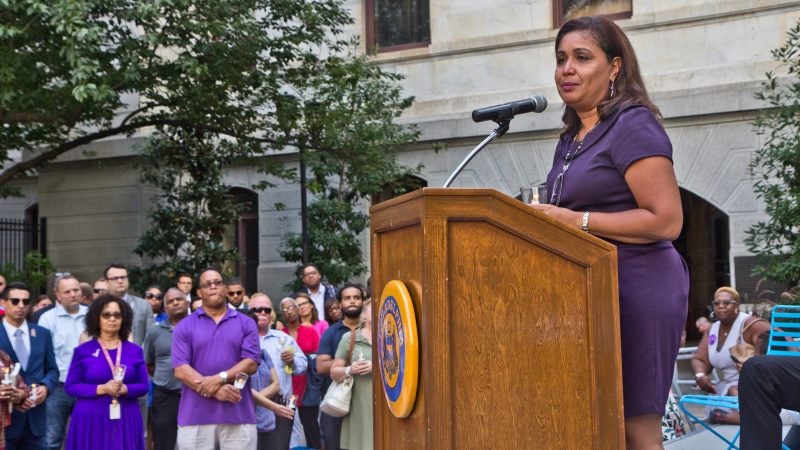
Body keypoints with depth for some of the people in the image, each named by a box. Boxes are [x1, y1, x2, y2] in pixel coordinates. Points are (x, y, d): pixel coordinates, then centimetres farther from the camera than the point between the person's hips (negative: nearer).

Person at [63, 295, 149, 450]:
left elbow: (143, 386, 6)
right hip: (91, 420, -1)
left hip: (126, 421, 2)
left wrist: (125, 389, -15)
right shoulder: (83, 350, 3)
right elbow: (70, 386, -1)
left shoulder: (135, 350, 7)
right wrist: (101, 389, -14)